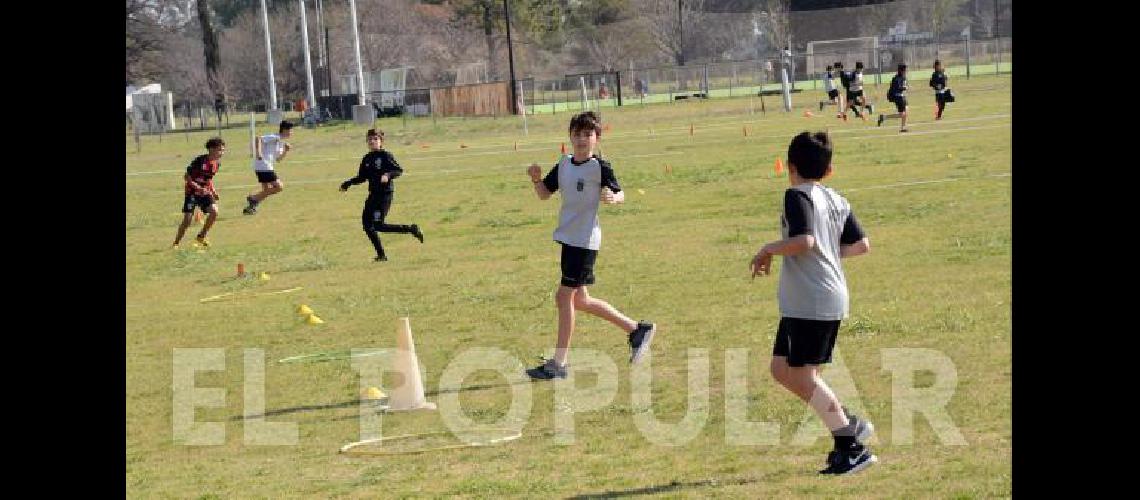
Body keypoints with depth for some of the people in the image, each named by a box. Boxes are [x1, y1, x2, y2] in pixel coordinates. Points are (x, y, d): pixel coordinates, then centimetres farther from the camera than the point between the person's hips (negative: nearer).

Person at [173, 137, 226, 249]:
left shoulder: (217, 163, 0)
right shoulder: (199, 160, -21)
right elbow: (186, 177, -17)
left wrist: (213, 191, 5)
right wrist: (198, 188, -27)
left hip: (205, 192, 5)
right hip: (192, 192, -5)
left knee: (214, 211, -16)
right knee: (187, 219, -9)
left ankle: (201, 236, 2)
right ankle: (176, 243, 6)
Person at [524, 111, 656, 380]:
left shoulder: (599, 166, -10)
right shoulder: (564, 164, 10)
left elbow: (620, 193, -7)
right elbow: (544, 194, 14)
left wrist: (613, 198, -29)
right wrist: (536, 178, -6)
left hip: (585, 239, -8)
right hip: (568, 237, 8)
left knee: (565, 296, -8)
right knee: (579, 300, 15)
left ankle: (558, 363, -1)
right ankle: (637, 329, 28)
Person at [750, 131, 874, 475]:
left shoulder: (798, 195, -12)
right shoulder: (837, 201, 13)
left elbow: (804, 240, -26)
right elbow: (861, 245, 13)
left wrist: (769, 250, -10)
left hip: (810, 302, -9)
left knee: (803, 376, -3)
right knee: (782, 369, 15)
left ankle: (853, 448, -2)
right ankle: (848, 423, 15)